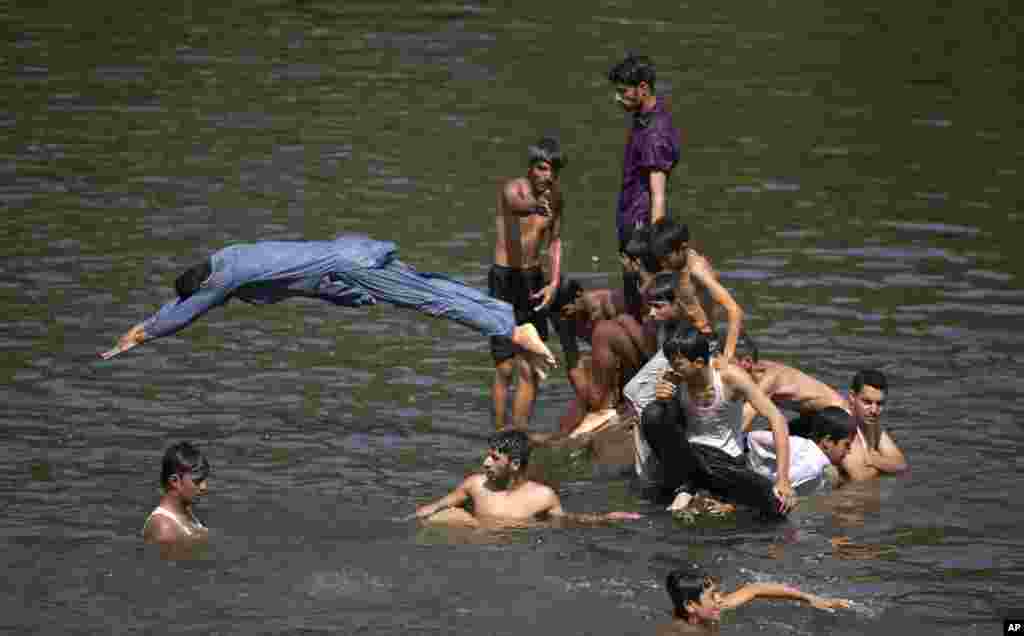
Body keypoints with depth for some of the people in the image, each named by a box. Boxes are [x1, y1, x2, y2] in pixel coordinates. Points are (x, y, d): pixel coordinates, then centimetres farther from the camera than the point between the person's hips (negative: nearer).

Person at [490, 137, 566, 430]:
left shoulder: (556, 198, 4)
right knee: (505, 368, -5)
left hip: (534, 278, 5)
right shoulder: (513, 189, -16)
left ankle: (519, 433, 12)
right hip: (504, 278, -5)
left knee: (531, 369, 4)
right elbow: (516, 204, -41)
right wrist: (536, 206, -64)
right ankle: (500, 436, 5)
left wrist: (554, 282, 2)